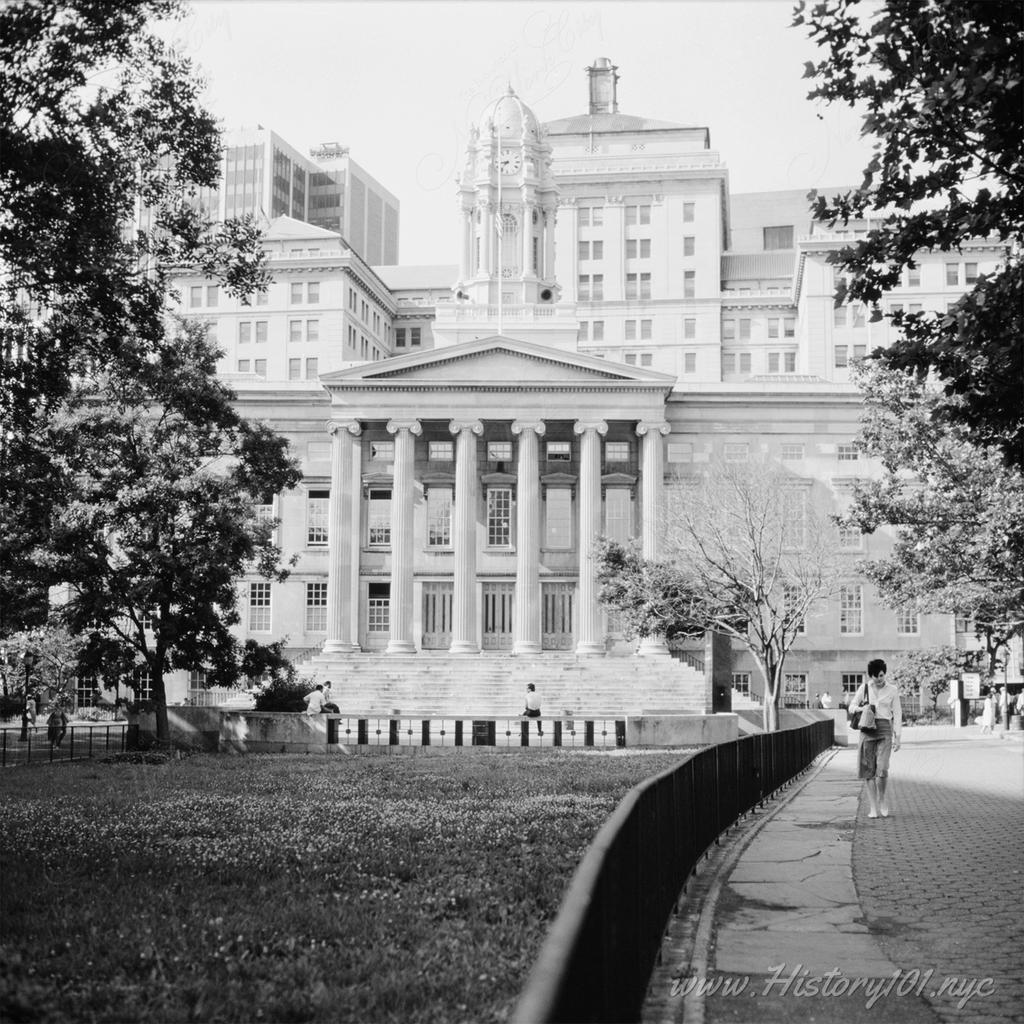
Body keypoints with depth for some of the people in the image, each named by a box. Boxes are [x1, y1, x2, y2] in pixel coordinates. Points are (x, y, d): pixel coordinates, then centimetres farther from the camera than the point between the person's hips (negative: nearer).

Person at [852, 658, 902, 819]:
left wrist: (897, 737, 0)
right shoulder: (864, 688, 7)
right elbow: (852, 706, 15)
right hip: (867, 729, 1)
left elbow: (897, 714, 6)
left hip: (885, 730, -1)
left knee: (882, 769, -15)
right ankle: (872, 807, 7)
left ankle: (882, 798, 10)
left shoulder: (892, 690, 4)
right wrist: (860, 709, -9)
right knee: (869, 770, 0)